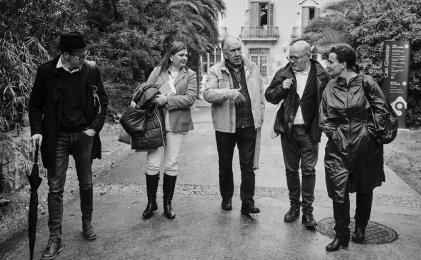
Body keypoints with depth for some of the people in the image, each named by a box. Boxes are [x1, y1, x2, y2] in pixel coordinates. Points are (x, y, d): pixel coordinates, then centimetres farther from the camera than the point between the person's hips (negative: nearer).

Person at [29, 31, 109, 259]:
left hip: (84, 135, 1)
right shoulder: (46, 71, -8)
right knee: (55, 188, 2)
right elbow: (35, 104, 2)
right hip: (57, 138, -1)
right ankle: (55, 238, 12)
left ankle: (87, 224, 33)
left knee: (86, 184, 13)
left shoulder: (91, 70, -5)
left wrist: (95, 127, -5)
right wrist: (36, 130, -10)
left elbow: (102, 101, 5)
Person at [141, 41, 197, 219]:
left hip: (177, 124, 0)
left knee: (172, 164, 6)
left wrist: (167, 100, -15)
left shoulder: (190, 75, 6)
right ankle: (151, 202, 16)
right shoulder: (157, 71, 9)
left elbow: (190, 98, -7)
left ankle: (167, 203, 21)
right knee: (152, 163, -1)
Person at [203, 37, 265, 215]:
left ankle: (247, 203, 9)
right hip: (225, 125, -1)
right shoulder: (215, 71, -1)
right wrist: (228, 93, -27)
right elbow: (207, 93, -14)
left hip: (249, 125, 1)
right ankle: (226, 198, 29)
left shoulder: (252, 68, 9)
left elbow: (260, 95, 12)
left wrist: (260, 118, 9)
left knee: (248, 165, 2)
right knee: (225, 163, 12)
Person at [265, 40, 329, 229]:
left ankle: (308, 211, 13)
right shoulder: (283, 74, 3)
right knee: (291, 169, 11)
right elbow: (269, 96, 7)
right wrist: (281, 88, -12)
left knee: (308, 170, 2)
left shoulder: (321, 75, -4)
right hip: (288, 129, 3)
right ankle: (294, 206, 26)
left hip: (310, 130, -2)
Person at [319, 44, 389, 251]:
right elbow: (324, 117, 5)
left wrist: (370, 131, -8)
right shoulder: (330, 87, 2)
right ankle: (341, 235, 11)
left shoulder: (365, 82, -6)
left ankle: (360, 229, 34)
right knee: (338, 190, -3)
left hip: (365, 144, -1)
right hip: (339, 145, 2)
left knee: (364, 188, 13)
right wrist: (334, 134, -5)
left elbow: (381, 109, -3)